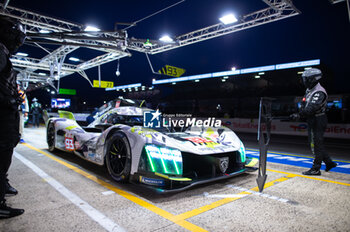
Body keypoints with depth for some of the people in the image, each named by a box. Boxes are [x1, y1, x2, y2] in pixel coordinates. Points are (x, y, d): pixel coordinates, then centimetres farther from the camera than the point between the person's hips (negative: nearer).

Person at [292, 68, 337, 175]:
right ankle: (329, 163, 32)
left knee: (316, 145, -3)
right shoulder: (309, 90, 12)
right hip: (312, 121, 10)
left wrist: (300, 114, -28)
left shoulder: (319, 92, -19)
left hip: (317, 121, -10)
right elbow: (305, 105, 14)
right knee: (317, 144, 18)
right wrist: (301, 111, -4)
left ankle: (316, 169, 7)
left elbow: (312, 108, -30)